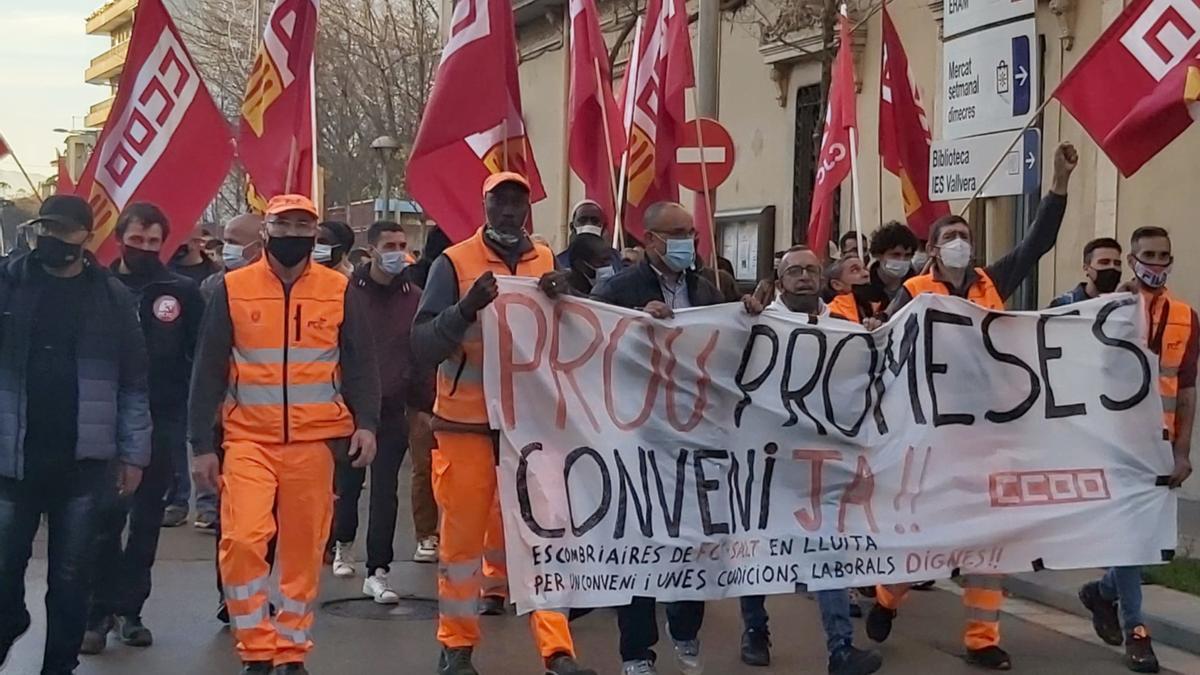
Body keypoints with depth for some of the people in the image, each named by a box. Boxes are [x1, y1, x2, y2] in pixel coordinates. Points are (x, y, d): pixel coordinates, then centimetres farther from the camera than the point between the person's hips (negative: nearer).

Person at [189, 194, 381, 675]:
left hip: (315, 441, 1)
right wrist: (202, 444, 0)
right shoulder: (233, 289, 2)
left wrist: (365, 422, -8)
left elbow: (361, 363, 7)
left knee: (303, 550, 5)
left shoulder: (339, 290, 4)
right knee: (242, 540, -13)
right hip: (249, 440, -1)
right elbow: (208, 371, 3)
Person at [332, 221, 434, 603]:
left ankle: (377, 572, 2)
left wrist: (423, 405, 3)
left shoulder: (413, 298, 3)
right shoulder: (347, 293, -4)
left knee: (385, 492, -1)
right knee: (347, 483, 11)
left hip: (393, 410, 1)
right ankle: (343, 544, 38)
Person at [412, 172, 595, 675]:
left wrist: (563, 301, -13)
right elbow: (423, 344, -12)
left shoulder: (547, 261, 7)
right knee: (463, 535, 5)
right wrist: (467, 307, -27)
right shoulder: (453, 263, -5)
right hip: (466, 422, -3)